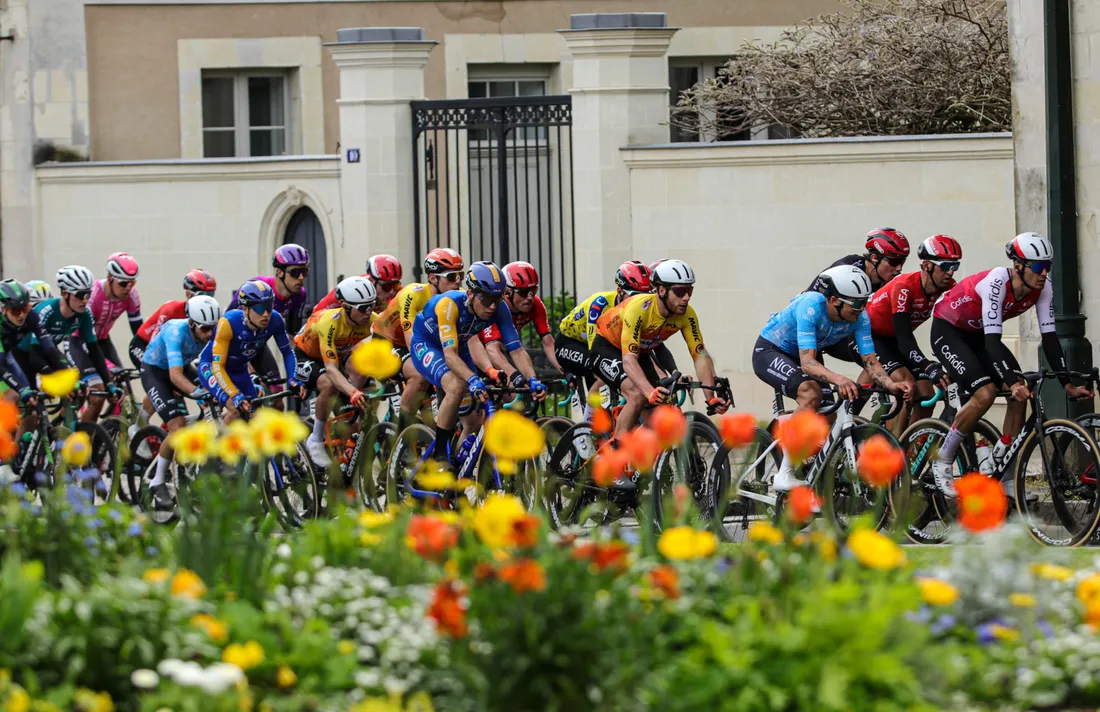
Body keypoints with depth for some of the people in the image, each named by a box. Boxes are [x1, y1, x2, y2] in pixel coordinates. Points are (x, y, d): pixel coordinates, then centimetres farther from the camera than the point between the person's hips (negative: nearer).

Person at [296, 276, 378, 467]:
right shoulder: (329, 322, -38)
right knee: (329, 385, -35)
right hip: (306, 356, -5)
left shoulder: (372, 321, -23)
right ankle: (316, 440, -15)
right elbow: (331, 368, -44)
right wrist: (353, 392, -58)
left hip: (338, 353, 5)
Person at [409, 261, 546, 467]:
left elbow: (516, 349, -25)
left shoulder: (499, 309, -24)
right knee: (457, 386, -35)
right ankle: (440, 453, -22)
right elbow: (450, 354, -45)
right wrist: (473, 380, -61)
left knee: (475, 419, -6)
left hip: (459, 347, 5)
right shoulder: (449, 304, -38)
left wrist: (532, 380, -42)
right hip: (426, 345, -5)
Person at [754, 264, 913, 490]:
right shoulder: (811, 306, -35)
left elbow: (870, 361, -18)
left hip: (796, 355, 7)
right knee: (811, 393, -32)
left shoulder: (860, 317, -18)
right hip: (769, 351, -7)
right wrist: (838, 379, -60)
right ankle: (784, 477, -30)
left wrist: (891, 384, -38)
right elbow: (807, 362, -42)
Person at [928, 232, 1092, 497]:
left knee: (1020, 394, -12)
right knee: (985, 393, -26)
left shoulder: (1042, 288, -16)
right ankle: (943, 460, -7)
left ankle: (1007, 479, -4)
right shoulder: (997, 282, -35)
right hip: (947, 331, -7)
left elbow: (1049, 338, -13)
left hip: (976, 335, 7)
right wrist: (1013, 382, -49)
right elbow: (992, 339, -40)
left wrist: (1068, 384, -21)